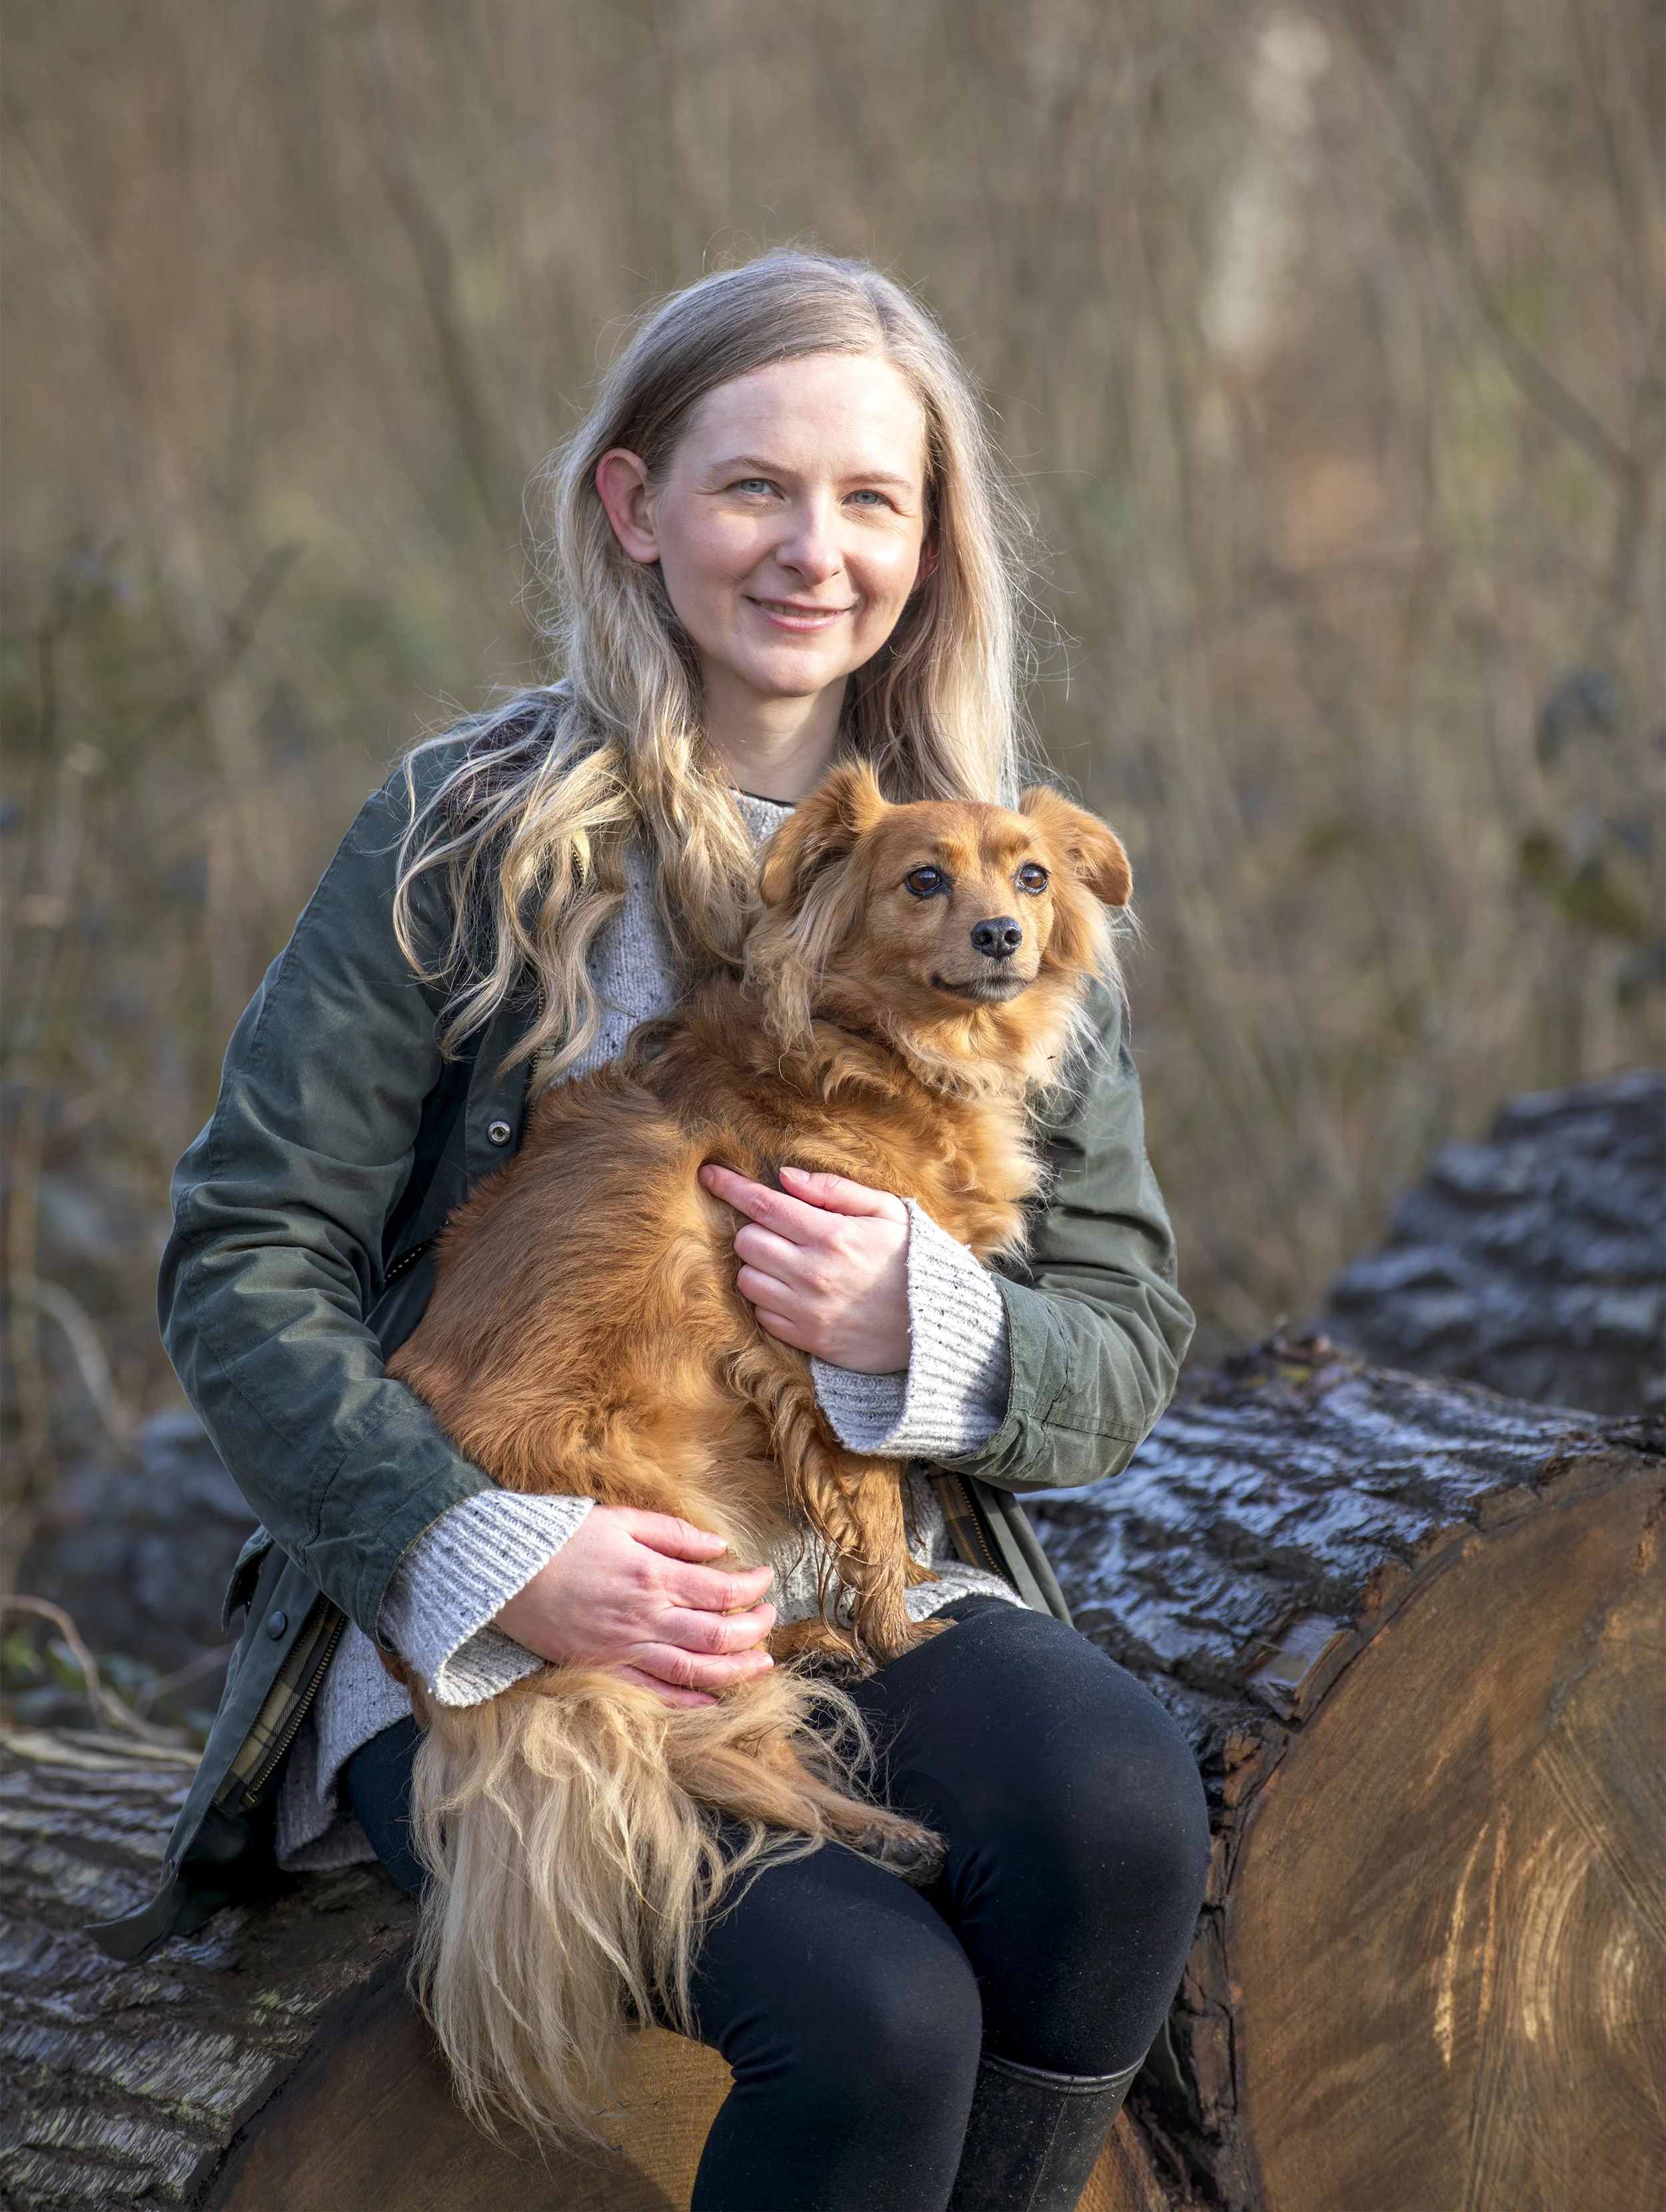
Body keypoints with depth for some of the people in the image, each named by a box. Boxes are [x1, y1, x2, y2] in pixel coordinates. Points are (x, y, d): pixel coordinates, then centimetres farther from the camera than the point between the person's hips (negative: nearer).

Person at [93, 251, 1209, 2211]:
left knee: (1119, 1808, -31)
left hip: (877, 1586, 3)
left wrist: (922, 1326, -14)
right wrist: (488, 1557, -18)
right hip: (482, 1626, -3)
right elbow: (242, 1265, -3)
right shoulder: (471, 832, 0)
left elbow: (1127, 1344, 10)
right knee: (870, 2009, -30)